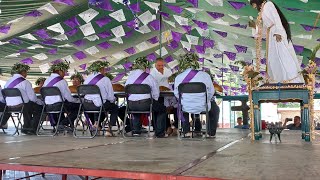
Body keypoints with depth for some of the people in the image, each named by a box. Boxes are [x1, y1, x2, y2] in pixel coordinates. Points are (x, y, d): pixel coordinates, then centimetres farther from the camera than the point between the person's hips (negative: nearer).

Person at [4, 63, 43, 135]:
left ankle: (26, 127, 32)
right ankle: (32, 128, 10)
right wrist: (41, 102, 4)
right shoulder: (25, 82, -12)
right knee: (39, 107, 10)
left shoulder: (8, 82, 9)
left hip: (9, 107, 8)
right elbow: (32, 97, -15)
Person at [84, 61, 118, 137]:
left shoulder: (87, 79, 7)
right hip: (99, 104, -6)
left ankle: (97, 122, 20)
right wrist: (113, 99, 17)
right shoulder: (105, 79, -8)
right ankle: (109, 129, 11)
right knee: (115, 108, 20)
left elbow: (84, 93, 16)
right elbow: (111, 97, -8)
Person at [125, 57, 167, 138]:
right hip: (145, 104, -5)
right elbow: (156, 93, -5)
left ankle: (136, 130, 37)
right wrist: (153, 100, 13)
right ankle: (159, 133, 17)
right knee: (162, 109, 19)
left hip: (131, 105, 6)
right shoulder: (148, 77, -7)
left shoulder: (130, 76, 8)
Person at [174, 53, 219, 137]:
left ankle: (186, 131, 39)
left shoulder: (178, 78, -8)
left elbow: (177, 94, 2)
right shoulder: (205, 75, -11)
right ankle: (211, 132, 34)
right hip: (203, 108, -1)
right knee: (215, 108, 33)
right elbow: (211, 92, -2)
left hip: (186, 108, 1)